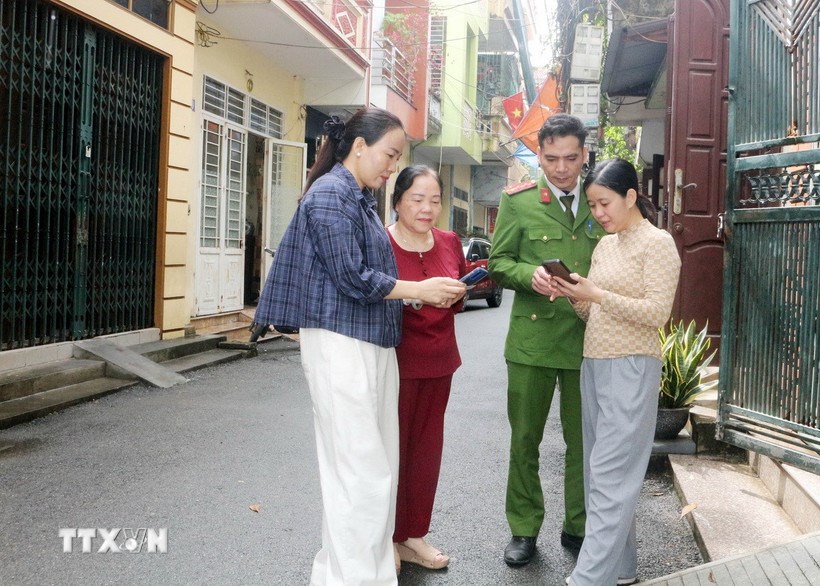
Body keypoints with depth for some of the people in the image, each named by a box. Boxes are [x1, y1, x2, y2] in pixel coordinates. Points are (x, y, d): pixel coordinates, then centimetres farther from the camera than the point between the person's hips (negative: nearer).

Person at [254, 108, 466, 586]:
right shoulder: (330, 193, -11)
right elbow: (351, 279, -16)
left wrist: (429, 295, 8)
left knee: (380, 467, 13)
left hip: (374, 344, 9)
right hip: (341, 344, -9)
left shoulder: (362, 199, 16)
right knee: (360, 473, -5)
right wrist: (419, 290, -9)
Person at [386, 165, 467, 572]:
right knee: (391, 448, 2)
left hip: (438, 361, 6)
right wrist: (408, 295, -23)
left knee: (427, 447, 11)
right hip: (396, 362, -6)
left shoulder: (449, 243, 8)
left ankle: (412, 535, 26)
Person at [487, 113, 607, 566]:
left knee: (584, 440, 10)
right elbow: (499, 262, 0)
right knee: (525, 439, 8)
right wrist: (530, 275, -19)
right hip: (532, 338, -1)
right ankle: (524, 529, 24)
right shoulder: (517, 201, 1)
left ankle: (578, 527, 28)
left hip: (588, 339, 2)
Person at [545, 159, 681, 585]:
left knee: (610, 475, -8)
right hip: (593, 364, 8)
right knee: (600, 471, 10)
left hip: (631, 368, -8)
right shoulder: (603, 246, 16)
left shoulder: (657, 243, -6)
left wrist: (598, 295, -19)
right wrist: (575, 298, -3)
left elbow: (657, 314, -13)